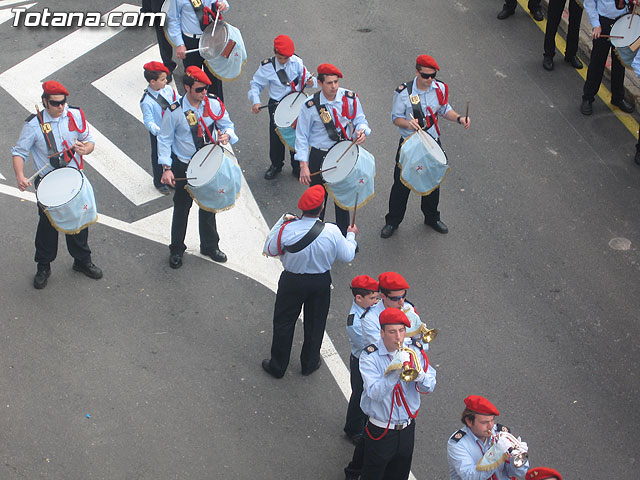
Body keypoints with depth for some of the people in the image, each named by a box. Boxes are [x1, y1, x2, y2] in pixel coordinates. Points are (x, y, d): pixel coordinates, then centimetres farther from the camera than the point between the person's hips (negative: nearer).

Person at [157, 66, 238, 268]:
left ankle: (210, 246, 36)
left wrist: (227, 135, -18)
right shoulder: (175, 111, -17)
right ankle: (176, 250, 26)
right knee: (181, 208, 9)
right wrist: (166, 168, -17)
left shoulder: (214, 104, -8)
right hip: (184, 167, -3)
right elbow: (165, 140, -10)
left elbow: (227, 124, 6)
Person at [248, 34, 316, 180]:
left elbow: (305, 76, 3)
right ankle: (276, 165, 33)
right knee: (276, 137, 7)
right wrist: (255, 101, -19)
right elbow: (256, 84, -4)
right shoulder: (267, 67, -13)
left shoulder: (296, 62, -9)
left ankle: (298, 167, 29)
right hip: (276, 106, -1)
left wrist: (310, 81, -22)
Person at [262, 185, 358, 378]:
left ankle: (277, 366, 33)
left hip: (292, 282, -1)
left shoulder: (286, 229, -26)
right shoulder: (332, 232, -24)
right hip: (321, 282, 1)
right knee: (315, 322, 23)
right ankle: (310, 363, 41)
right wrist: (351, 236, 11)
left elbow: (269, 250, -8)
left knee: (283, 322, 18)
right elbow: (347, 256, -8)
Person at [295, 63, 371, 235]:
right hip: (319, 156, -2)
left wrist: (362, 131, -25)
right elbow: (302, 137, -8)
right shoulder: (311, 106, -15)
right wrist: (303, 166, -13)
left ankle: (344, 236, 33)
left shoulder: (350, 98, -9)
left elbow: (360, 120, 1)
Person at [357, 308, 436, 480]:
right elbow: (375, 393, -27)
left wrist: (419, 375, -29)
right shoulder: (370, 357, -16)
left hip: (407, 428, 4)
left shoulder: (414, 351, -4)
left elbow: (430, 387, -7)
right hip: (380, 431, -4)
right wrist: (396, 371, -37)